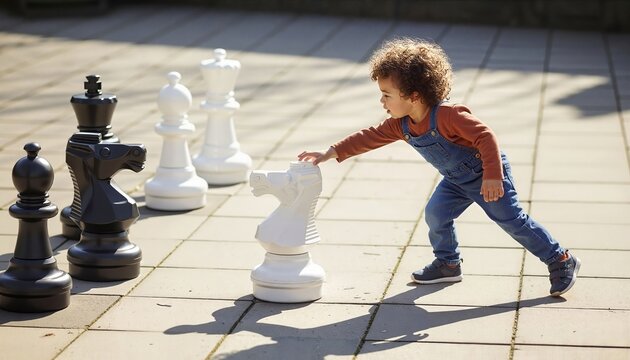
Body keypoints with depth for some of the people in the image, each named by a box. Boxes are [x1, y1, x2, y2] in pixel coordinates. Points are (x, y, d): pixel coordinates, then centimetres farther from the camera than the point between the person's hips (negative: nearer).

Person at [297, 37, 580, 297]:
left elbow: (485, 137, -34)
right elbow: (371, 137, -2)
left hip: (487, 175, -8)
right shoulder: (401, 126, -9)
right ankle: (448, 265, 21)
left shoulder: (448, 115, -34)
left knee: (512, 220, -6)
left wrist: (493, 177, -37)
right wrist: (330, 154, -6)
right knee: (436, 214, 2)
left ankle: (561, 261, 3)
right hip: (457, 180, 8)